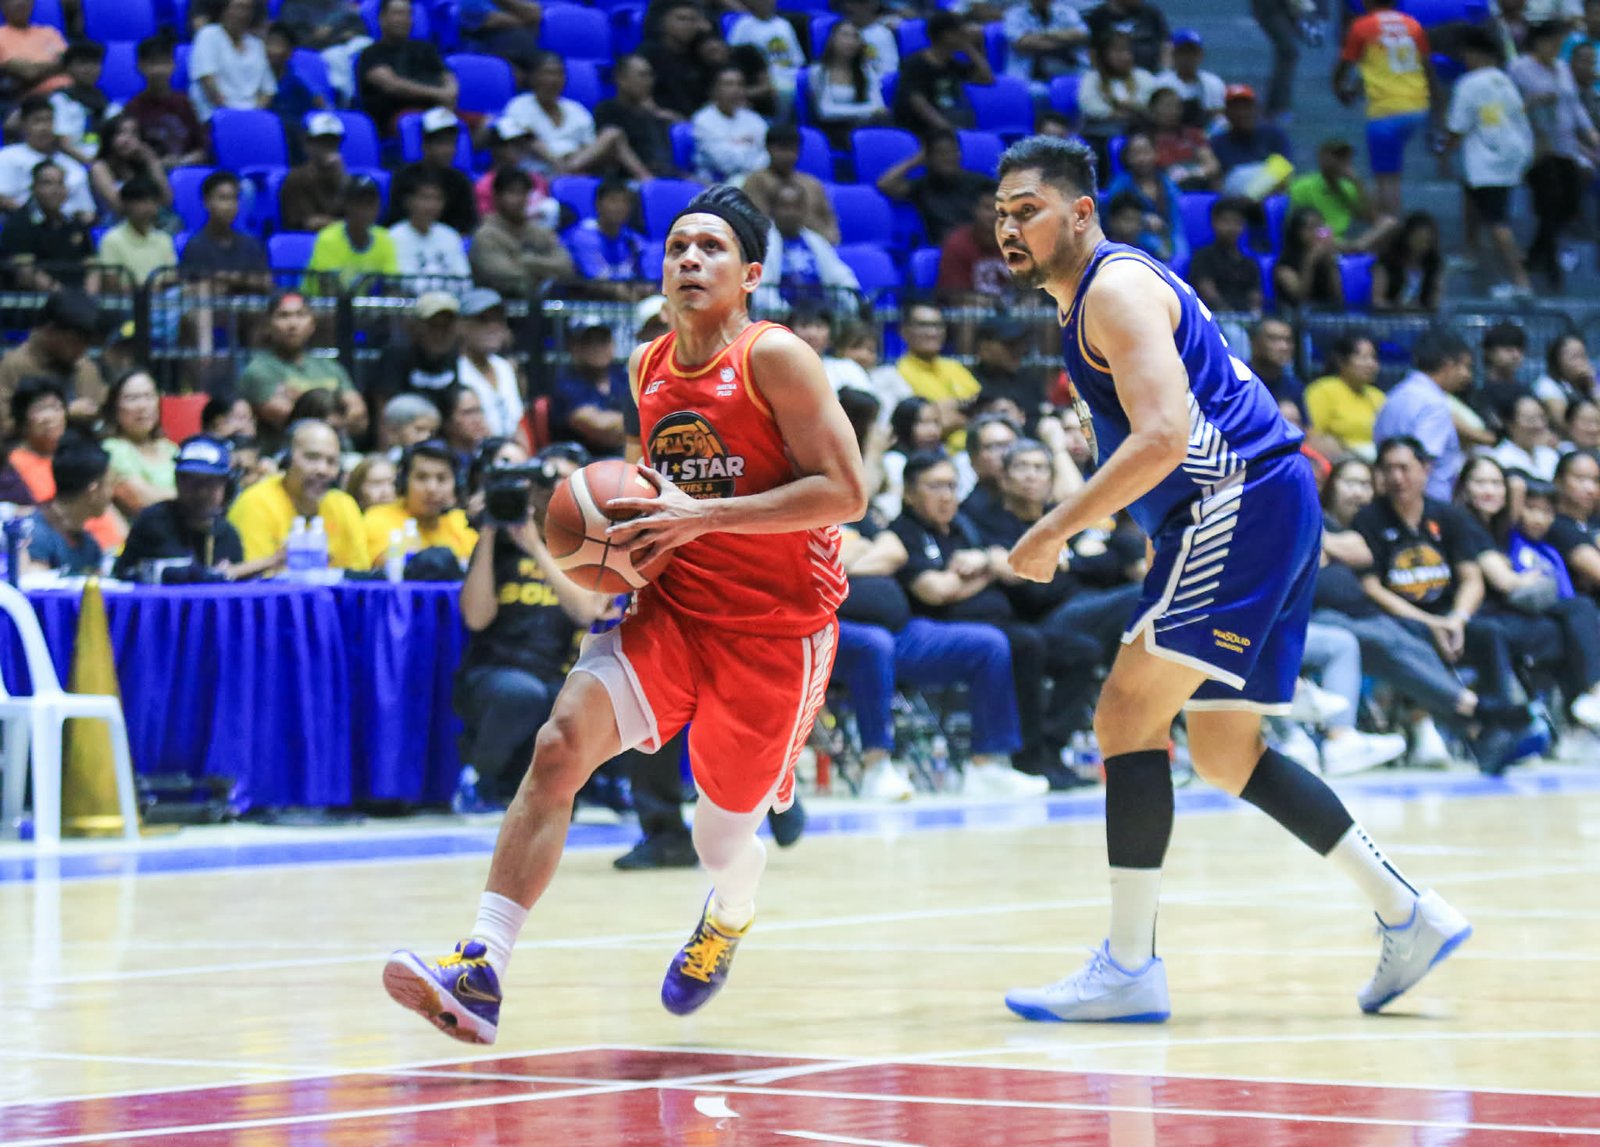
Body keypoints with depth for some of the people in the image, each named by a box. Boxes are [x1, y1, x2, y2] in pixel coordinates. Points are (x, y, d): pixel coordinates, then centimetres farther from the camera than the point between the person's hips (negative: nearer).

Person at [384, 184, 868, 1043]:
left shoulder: (774, 359, -12)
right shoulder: (647, 370, 8)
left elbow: (846, 491, -18)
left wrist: (701, 517, -22)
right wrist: (636, 532, 3)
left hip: (775, 627, -5)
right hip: (672, 608, 5)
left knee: (724, 836, 8)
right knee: (559, 746, -20)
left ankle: (728, 919, 49)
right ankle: (480, 972, -27)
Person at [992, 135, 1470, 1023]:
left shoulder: (1116, 288, -11)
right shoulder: (1094, 299, 20)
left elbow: (1162, 438, -23)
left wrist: (1053, 533, -20)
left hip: (1241, 506, -11)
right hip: (1259, 515, 11)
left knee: (1127, 714, -12)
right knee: (1225, 753, 14)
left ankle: (1129, 966, -12)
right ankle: (1407, 915, 16)